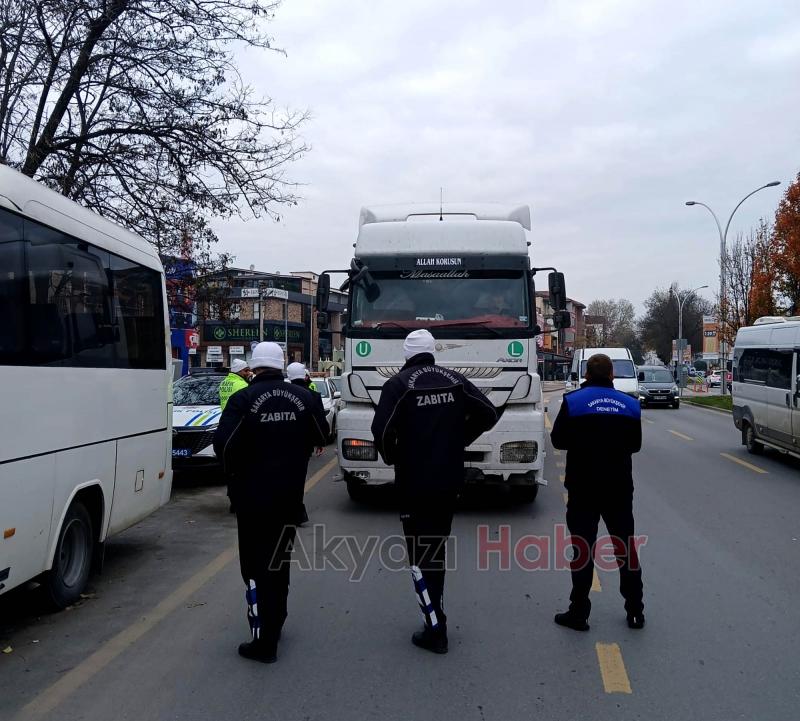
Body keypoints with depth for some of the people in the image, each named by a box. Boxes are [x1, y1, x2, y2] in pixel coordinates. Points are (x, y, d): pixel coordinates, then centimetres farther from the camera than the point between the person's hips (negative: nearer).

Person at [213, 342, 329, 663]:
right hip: (289, 495, 4)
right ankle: (274, 624, 31)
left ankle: (264, 639, 2)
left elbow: (223, 443, -19)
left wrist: (234, 472, 0)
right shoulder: (303, 398, 0)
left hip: (251, 495, -4)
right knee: (278, 563, 18)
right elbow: (321, 435, 8)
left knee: (255, 564, 3)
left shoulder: (243, 400, -14)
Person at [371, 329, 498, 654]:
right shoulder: (454, 380, 5)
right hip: (450, 480, 5)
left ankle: (436, 629, 2)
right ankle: (434, 610, 31)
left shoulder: (399, 384, -10)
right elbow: (488, 414, 4)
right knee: (437, 547, 20)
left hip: (414, 482, -5)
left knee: (420, 554, 2)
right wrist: (458, 440, 11)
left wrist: (391, 457, -2)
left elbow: (382, 430, -21)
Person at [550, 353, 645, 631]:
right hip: (620, 487, 3)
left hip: (583, 488, -3)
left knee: (582, 549, 5)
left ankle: (579, 613, 9)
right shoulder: (629, 405, 1)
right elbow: (635, 444, 10)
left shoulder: (573, 401, -8)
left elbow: (558, 439, -2)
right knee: (625, 546, 15)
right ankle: (635, 612, 21)